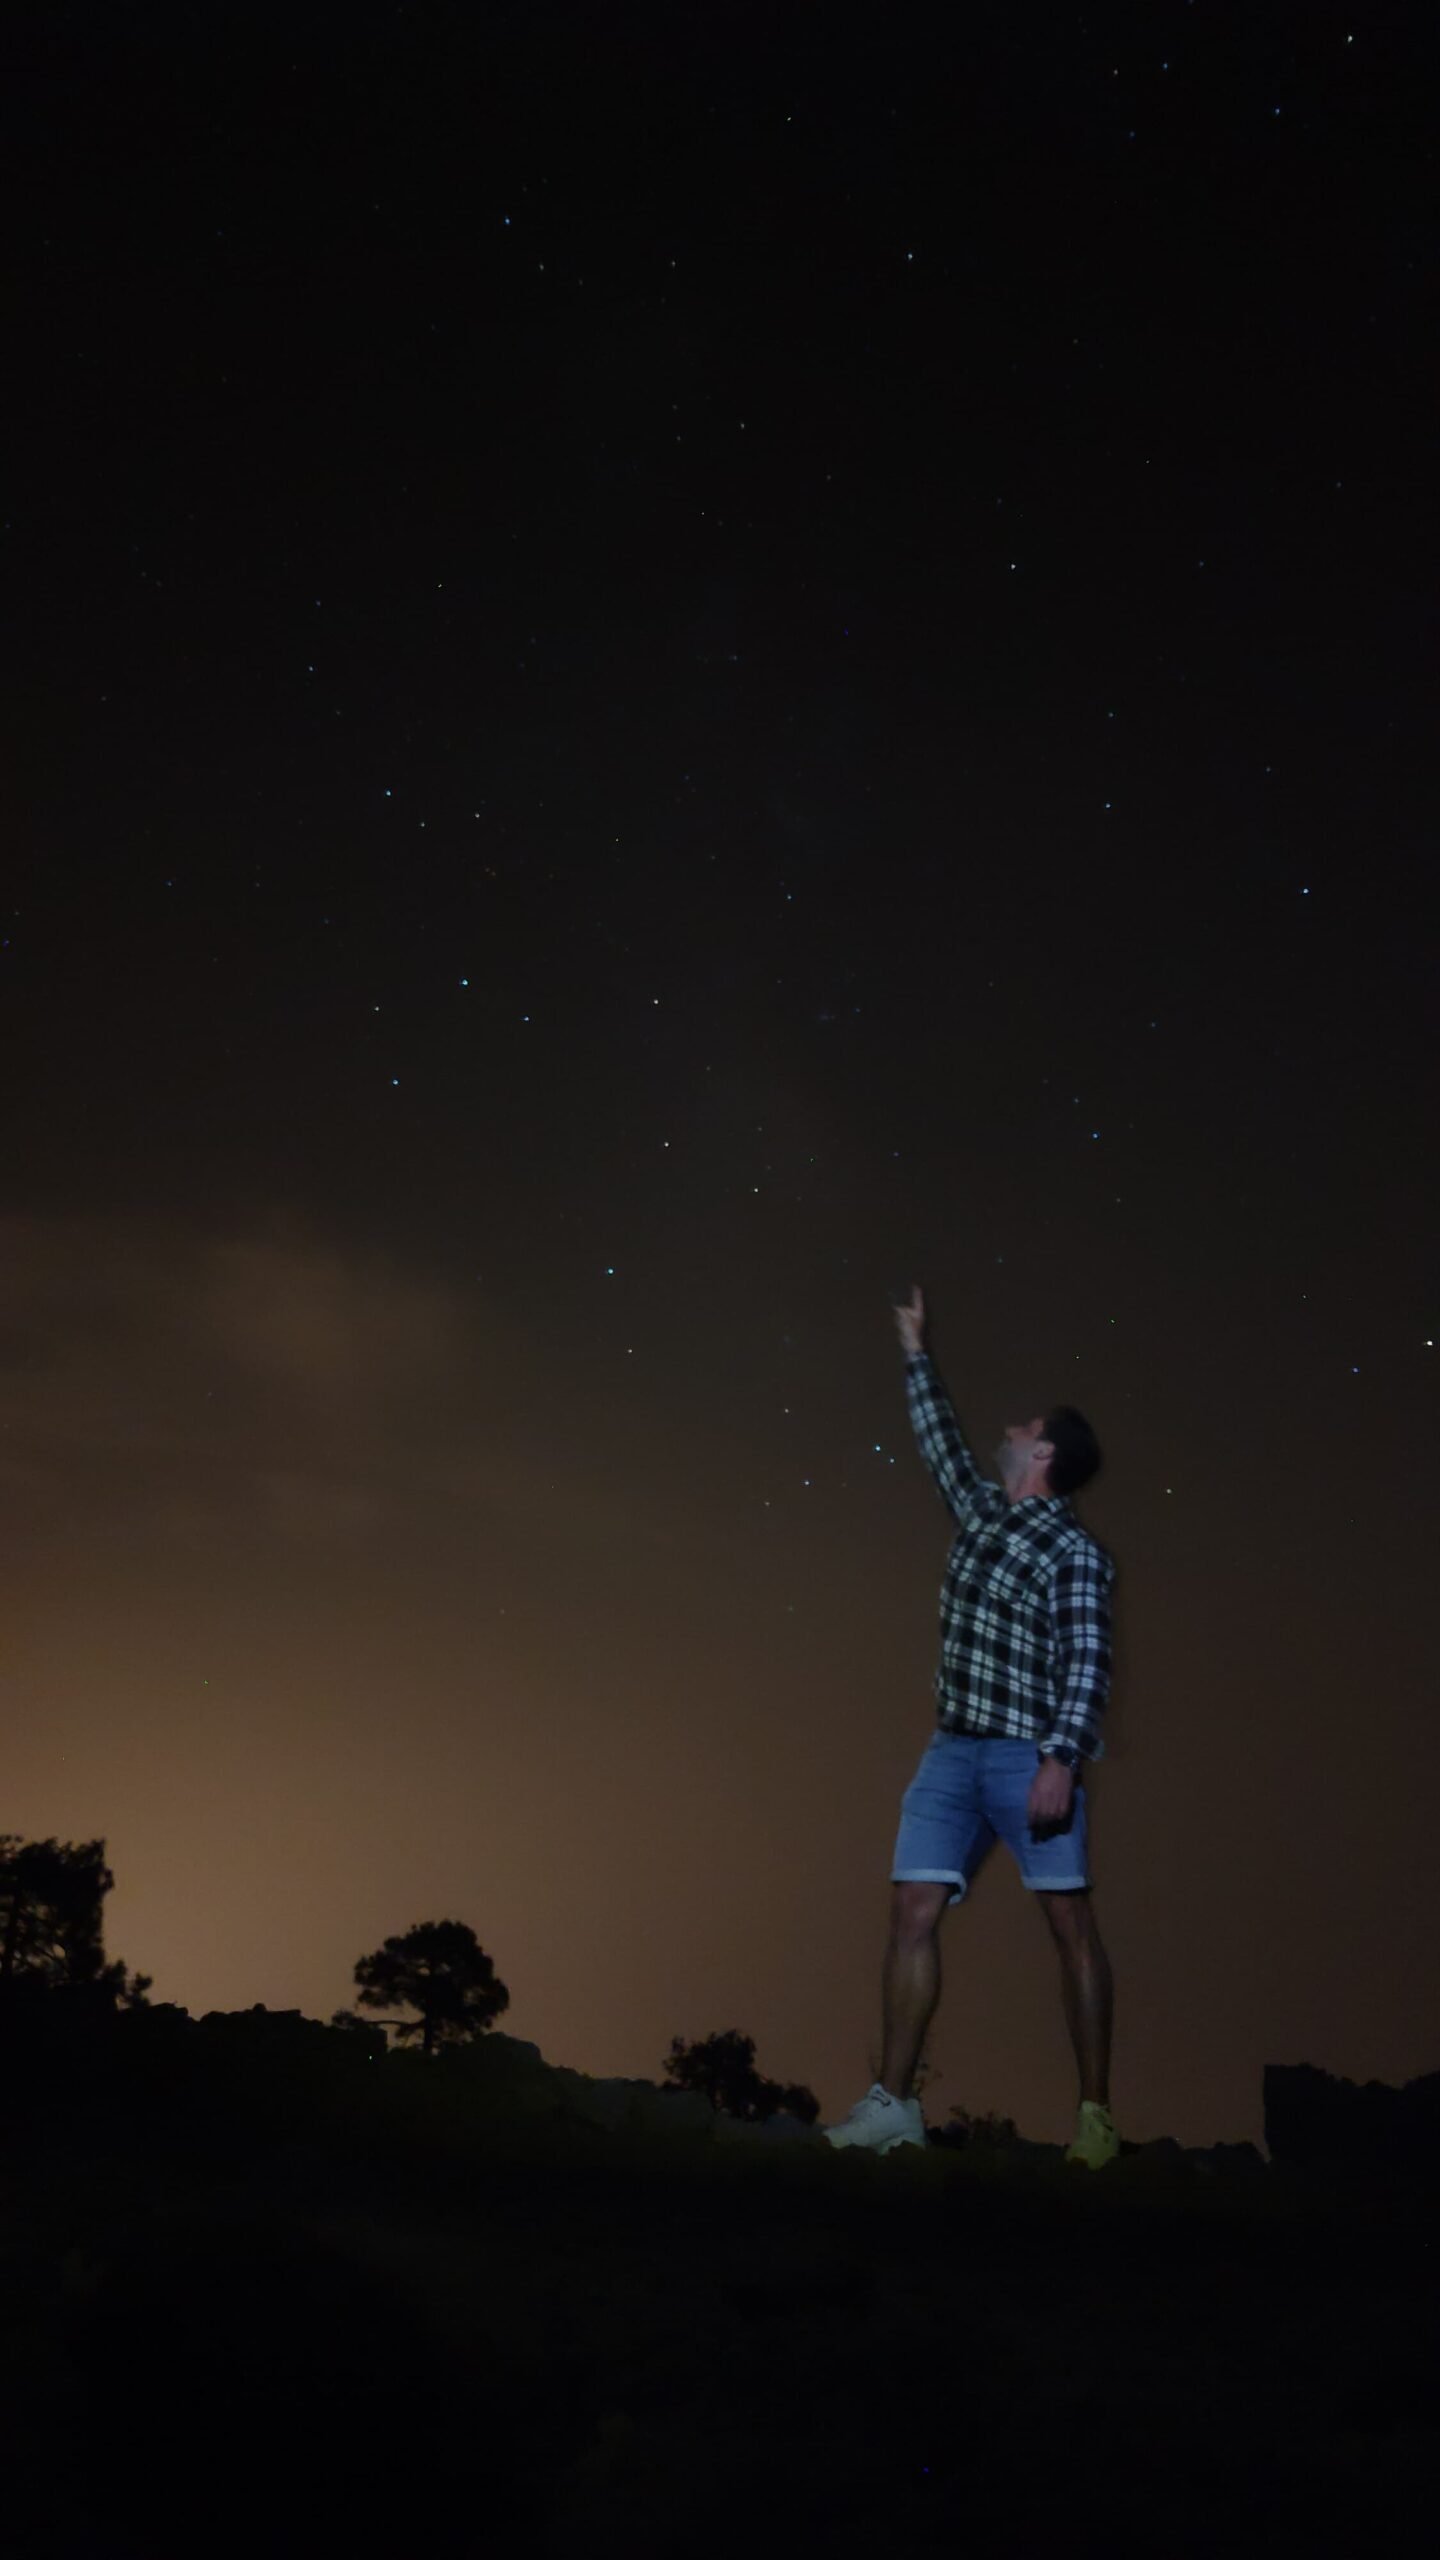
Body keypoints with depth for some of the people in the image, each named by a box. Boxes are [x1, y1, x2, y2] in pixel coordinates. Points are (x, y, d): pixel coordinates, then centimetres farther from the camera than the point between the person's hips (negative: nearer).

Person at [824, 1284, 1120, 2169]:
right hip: (954, 1753, 7)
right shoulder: (982, 1512, 17)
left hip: (1031, 1756, -7)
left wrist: (1062, 1760, -22)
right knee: (914, 1912, -1)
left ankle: (1096, 2114, 5)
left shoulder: (1075, 1552, -3)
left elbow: (1087, 1664, -11)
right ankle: (894, 2105, 2)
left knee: (1072, 1925, -2)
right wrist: (917, 1352, 37)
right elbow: (941, 1440, 32)